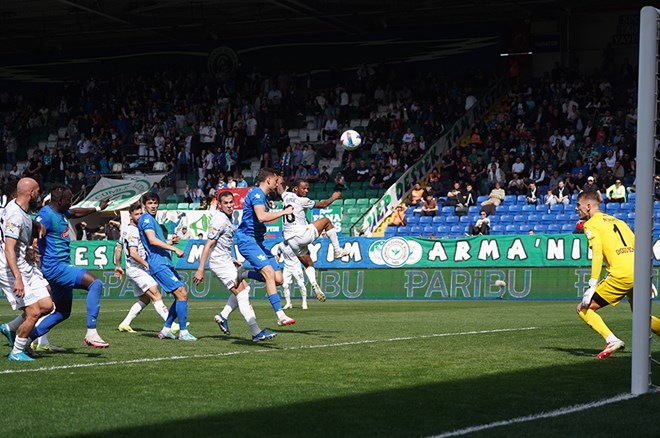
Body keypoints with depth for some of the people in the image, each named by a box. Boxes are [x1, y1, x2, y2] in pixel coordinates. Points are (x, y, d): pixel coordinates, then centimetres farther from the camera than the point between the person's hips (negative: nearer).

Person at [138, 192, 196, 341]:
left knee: (181, 295, 8)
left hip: (165, 263, 10)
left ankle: (166, 329, 12)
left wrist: (171, 241, 16)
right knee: (182, 294, -15)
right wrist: (174, 249, -20)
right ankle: (183, 332, -16)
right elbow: (152, 240, -19)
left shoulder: (152, 220, 25)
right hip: (159, 264, -10)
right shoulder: (146, 218, -6)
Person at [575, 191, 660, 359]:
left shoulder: (591, 225, 4)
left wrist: (592, 286, -14)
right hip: (639, 272, 7)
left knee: (583, 309, 1)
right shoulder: (617, 221, 25)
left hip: (621, 275, -7)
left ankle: (612, 340, -16)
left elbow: (597, 254, -11)